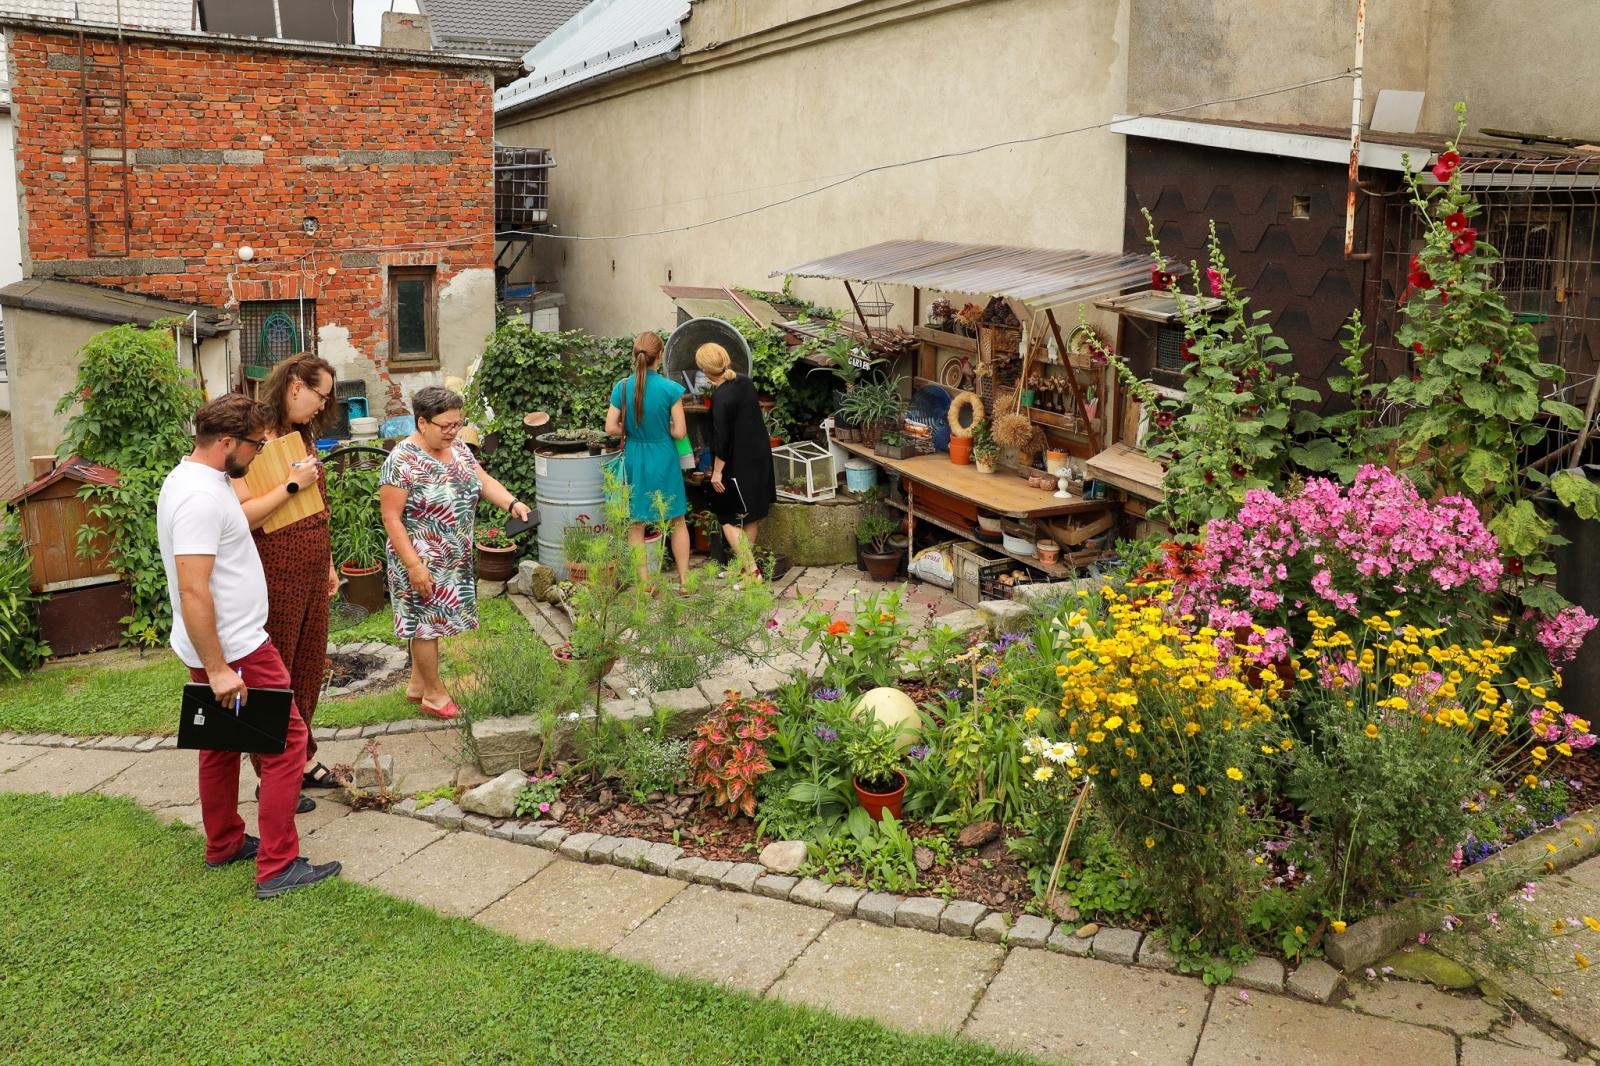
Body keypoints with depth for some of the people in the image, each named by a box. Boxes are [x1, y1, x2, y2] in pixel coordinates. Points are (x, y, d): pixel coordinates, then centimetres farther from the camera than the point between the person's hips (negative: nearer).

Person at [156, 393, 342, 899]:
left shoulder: (189, 479, 8)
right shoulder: (200, 497, -25)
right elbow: (193, 592, -28)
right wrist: (218, 669, -27)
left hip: (218, 648, 11)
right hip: (235, 651, -11)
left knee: (223, 745, 20)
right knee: (287, 742, -4)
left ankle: (224, 844, 34)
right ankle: (278, 867, 0)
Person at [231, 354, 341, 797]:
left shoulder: (301, 436, 13)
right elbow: (241, 515, -25)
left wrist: (328, 564, 20)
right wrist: (293, 484, -22)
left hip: (312, 574, 8)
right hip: (276, 577, -8)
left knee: (309, 669, 15)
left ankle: (302, 760, 29)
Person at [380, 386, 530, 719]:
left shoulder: (458, 449, 3)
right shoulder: (401, 462, -20)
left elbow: (484, 481, 3)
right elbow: (392, 519, -19)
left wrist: (513, 503, -16)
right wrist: (413, 564, -22)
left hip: (455, 559, 8)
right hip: (423, 562, -7)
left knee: (430, 622, 17)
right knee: (426, 623, 4)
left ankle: (417, 685, 32)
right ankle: (435, 694, 18)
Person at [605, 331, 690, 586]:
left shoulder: (622, 388, -7)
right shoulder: (670, 389, -14)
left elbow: (611, 428, -7)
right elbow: (680, 432, -13)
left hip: (635, 458, 2)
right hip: (663, 459, -2)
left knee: (636, 524, 12)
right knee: (677, 521, 12)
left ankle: (643, 583, 15)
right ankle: (684, 579, 16)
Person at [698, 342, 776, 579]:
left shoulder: (721, 397, -22)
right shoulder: (746, 383, 1)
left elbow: (721, 439, -21)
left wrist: (717, 471, -14)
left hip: (737, 465, -8)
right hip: (760, 458, 8)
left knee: (729, 518, 2)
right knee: (751, 515, 18)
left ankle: (752, 572, -5)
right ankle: (745, 564, 30)